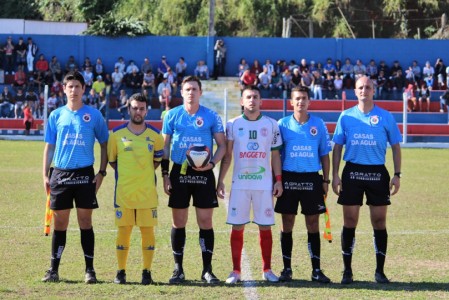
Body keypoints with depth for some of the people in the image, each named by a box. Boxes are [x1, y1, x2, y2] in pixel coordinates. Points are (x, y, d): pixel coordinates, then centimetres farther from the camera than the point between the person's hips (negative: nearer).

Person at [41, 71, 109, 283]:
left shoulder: (94, 115, 3)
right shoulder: (56, 115, 8)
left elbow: (104, 145, 7)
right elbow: (49, 146, 11)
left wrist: (102, 172, -2)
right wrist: (45, 174, 4)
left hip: (85, 174, -1)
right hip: (60, 173, 2)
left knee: (85, 222, 0)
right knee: (59, 223, 5)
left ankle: (89, 270, 7)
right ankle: (54, 270, 10)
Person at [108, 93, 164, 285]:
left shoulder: (155, 135, 3)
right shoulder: (117, 134, 1)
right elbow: (111, 159, 12)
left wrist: (145, 173, 7)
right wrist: (126, 174, 6)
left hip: (147, 192, 0)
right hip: (123, 191, 0)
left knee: (147, 230, 1)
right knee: (123, 230, 2)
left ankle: (147, 272, 10)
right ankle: (121, 271, 10)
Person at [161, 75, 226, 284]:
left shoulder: (211, 116, 2)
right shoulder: (172, 115, 5)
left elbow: (222, 145, 4)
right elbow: (165, 146, 9)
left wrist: (212, 163, -14)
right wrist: (165, 174, 1)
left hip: (203, 173, -1)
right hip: (179, 172, 1)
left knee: (205, 222, -1)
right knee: (178, 222, 4)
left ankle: (207, 269, 6)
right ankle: (178, 269, 12)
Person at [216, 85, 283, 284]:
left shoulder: (271, 124, 5)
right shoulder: (233, 124, 3)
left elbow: (275, 154, 8)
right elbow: (227, 155, 6)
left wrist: (278, 180, 0)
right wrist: (220, 180, 0)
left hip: (264, 184, 0)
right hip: (239, 184, 0)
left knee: (265, 227, 2)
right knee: (237, 227, 0)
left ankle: (267, 270, 12)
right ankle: (236, 271, 7)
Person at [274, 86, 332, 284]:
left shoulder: (318, 124, 4)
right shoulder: (283, 124, 3)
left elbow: (324, 155, 8)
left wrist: (326, 180, 3)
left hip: (311, 178, 0)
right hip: (288, 178, 0)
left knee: (313, 224, 2)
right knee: (287, 224, 3)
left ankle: (316, 270, 7)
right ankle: (287, 269, 11)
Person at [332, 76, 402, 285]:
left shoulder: (385, 117, 2)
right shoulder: (346, 116, 5)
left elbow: (395, 147, 6)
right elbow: (337, 147, 8)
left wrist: (397, 175, -2)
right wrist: (335, 175, 0)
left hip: (377, 173, 0)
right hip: (352, 172, 0)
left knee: (379, 222, 2)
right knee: (349, 222, 1)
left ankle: (380, 270, 11)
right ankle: (347, 270, 10)